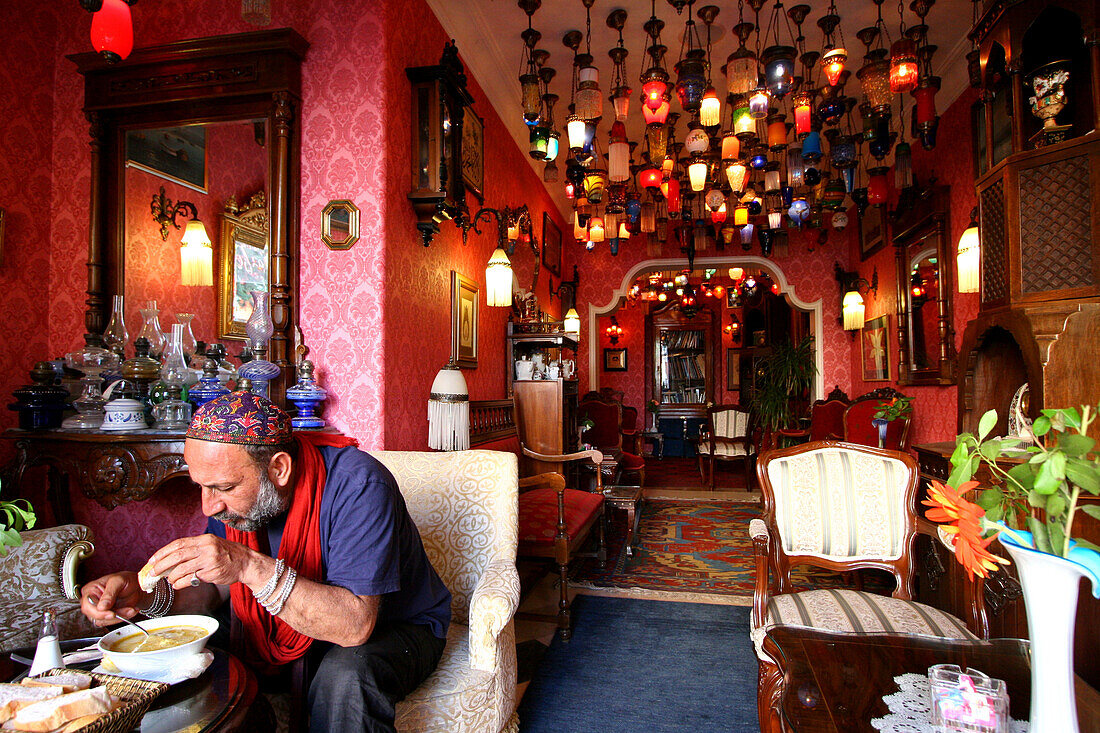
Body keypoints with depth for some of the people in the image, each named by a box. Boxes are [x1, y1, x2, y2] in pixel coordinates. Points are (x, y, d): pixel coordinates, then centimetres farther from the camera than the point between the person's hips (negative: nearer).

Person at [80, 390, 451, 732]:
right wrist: (145, 594, -21)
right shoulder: (238, 482, -9)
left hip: (396, 628, -6)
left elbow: (355, 624, -37)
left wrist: (251, 567, -43)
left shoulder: (357, 485, -32)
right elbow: (211, 590, -1)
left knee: (344, 676, -36)